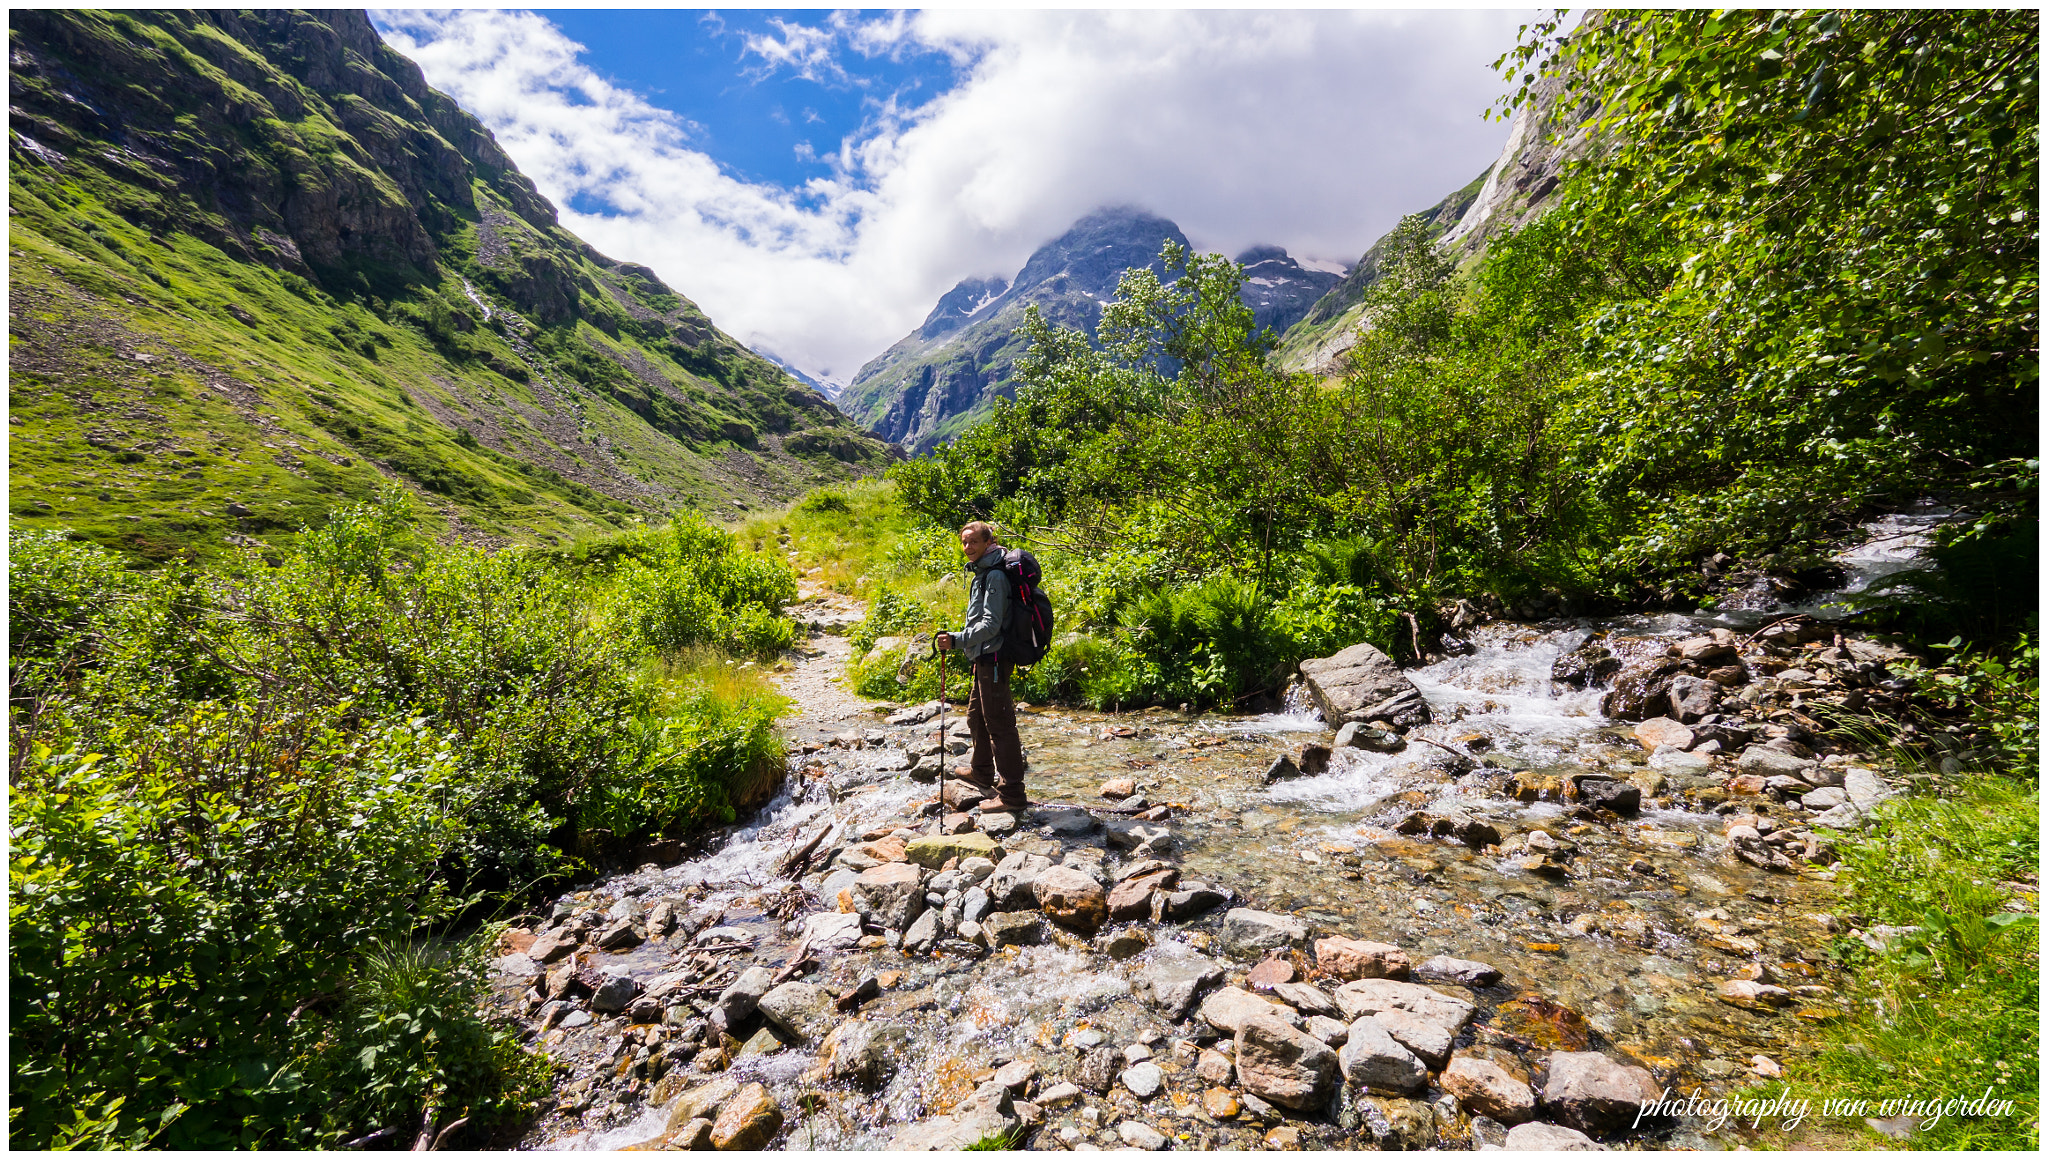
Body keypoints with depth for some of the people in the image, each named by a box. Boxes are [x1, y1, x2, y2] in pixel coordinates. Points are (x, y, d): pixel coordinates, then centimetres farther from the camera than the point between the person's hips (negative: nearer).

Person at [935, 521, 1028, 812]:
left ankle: (1011, 794, 1)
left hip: (993, 659, -11)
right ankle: (982, 771, 43)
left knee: (999, 724, -6)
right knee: (977, 715, 24)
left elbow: (991, 624, -23)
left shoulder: (994, 575, -17)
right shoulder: (982, 572, 15)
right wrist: (957, 641, 21)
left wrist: (958, 640, -25)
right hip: (984, 659, 11)